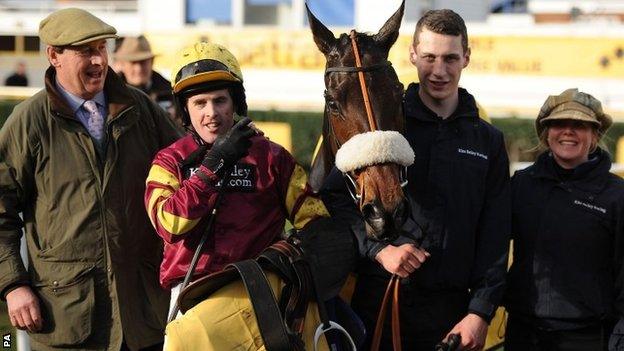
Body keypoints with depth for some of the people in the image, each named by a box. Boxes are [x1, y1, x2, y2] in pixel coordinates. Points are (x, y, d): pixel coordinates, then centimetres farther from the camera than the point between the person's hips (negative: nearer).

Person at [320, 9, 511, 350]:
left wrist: (481, 312, -3)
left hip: (449, 310, 2)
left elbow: (494, 237, 7)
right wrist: (379, 249, -15)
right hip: (378, 299, -2)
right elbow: (333, 197, -1)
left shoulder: (488, 141, 10)